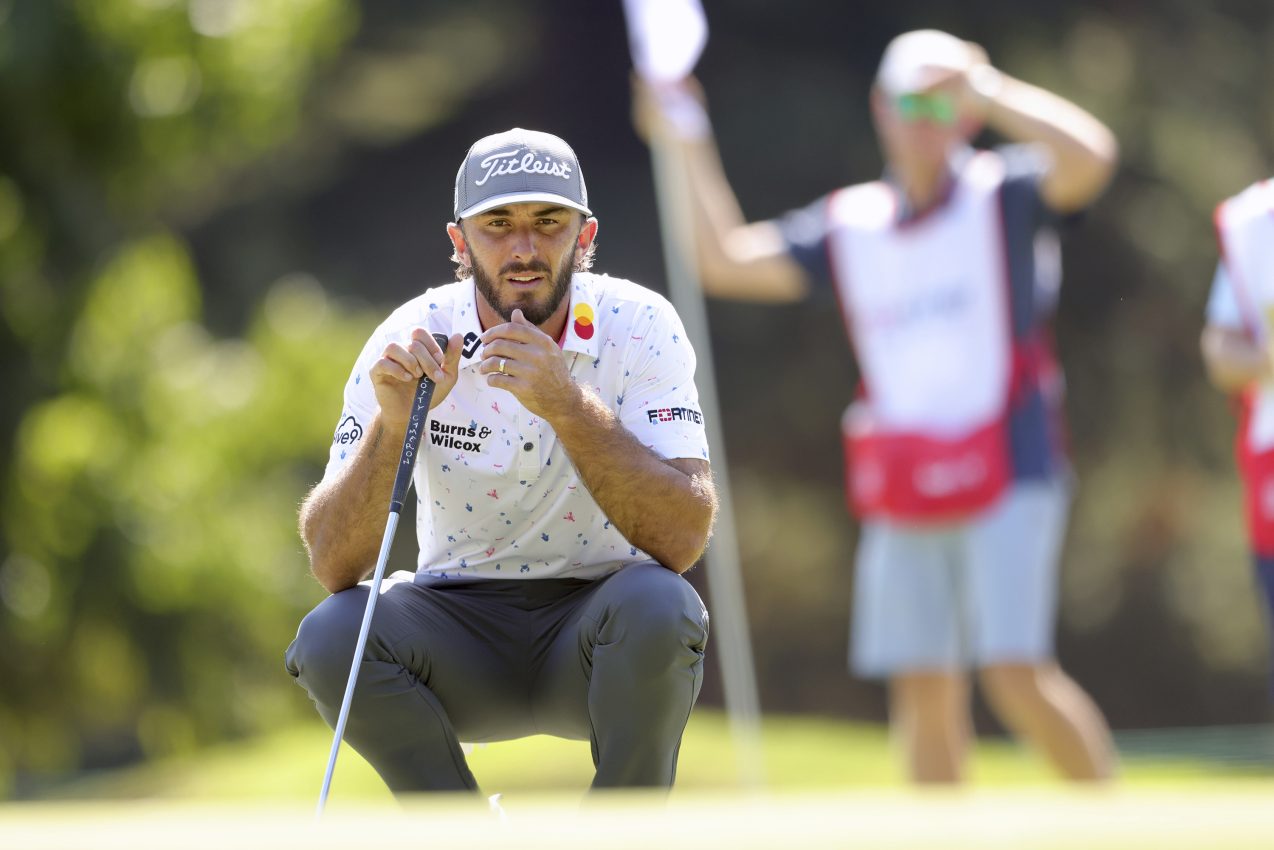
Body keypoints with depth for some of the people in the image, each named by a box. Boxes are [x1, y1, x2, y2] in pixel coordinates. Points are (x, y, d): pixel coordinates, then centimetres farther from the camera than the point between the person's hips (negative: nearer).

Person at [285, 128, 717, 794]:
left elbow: (685, 538, -23)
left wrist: (566, 403, -32)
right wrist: (392, 424, -32)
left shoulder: (639, 327, -12)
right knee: (330, 634, -26)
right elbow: (331, 562, -15)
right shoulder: (410, 341, -9)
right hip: (460, 626, 2)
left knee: (659, 604, -33)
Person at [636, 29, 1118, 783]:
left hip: (1009, 478, -5)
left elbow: (1091, 156, -19)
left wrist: (988, 93, -17)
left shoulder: (1004, 197, 0)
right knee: (924, 692, 4)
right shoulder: (850, 227, 13)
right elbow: (727, 261, 13)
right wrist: (691, 152, 9)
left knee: (1017, 677, -15)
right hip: (902, 496, 5)